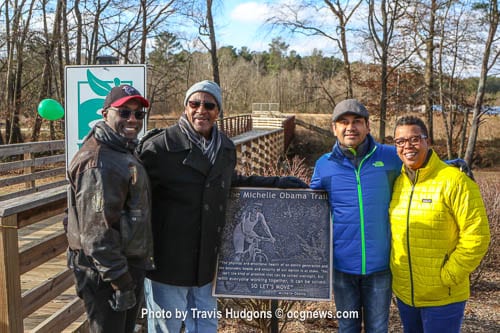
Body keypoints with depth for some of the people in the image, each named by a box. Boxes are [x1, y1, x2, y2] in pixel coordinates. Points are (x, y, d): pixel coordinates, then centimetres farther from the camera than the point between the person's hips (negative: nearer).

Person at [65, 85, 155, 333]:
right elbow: (97, 232, -25)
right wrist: (120, 282, -22)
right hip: (105, 272, -10)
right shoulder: (99, 163, -22)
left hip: (130, 264, 10)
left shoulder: (124, 151, 12)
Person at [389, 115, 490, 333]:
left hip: (443, 297, -5)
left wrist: (448, 276, -16)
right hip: (404, 294, 5)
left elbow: (476, 235, -16)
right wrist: (395, 272, 4)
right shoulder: (396, 182, 2)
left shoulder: (453, 180, -15)